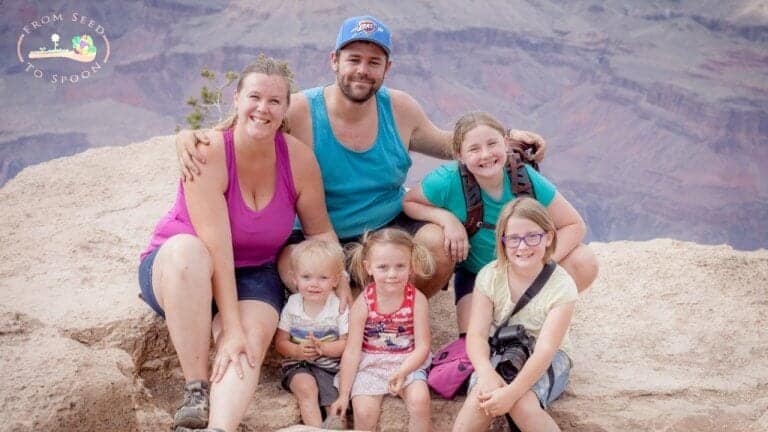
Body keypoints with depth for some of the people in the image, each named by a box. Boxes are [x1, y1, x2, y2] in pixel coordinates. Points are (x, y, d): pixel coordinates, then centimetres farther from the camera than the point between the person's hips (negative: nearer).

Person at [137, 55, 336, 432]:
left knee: (253, 337, -31)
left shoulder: (299, 159, -11)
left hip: (254, 274, 3)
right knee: (186, 248, -38)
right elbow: (216, 247, -29)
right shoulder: (208, 151, -23)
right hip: (175, 268, -3)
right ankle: (196, 391, -33)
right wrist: (231, 327, -33)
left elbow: (321, 232, 1)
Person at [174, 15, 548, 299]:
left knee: (441, 240, -24)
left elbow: (443, 143, 16)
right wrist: (188, 138, -34)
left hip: (389, 230, 3)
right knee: (292, 263, -35)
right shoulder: (300, 113, -15)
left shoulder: (400, 109, -2)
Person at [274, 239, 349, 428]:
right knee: (306, 387, -28)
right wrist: (297, 351, -19)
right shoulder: (292, 306, 0)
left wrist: (322, 347, -24)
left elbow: (347, 343, -7)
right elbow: (280, 342, 2)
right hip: (299, 365, 0)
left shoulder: (339, 307, -5)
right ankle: (315, 428, -26)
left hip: (332, 364, 0)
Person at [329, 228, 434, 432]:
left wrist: (402, 372, -27)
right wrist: (343, 394, -8)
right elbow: (352, 350, -8)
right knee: (364, 412, -19)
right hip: (370, 365, 0)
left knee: (419, 399, -26)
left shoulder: (417, 299, -10)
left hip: (408, 362, 0)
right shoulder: (363, 303, -11)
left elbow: (422, 346, -9)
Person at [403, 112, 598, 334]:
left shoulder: (527, 179, -22)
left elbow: (574, 226, -15)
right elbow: (408, 202, -8)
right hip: (475, 272, -1)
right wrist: (447, 218, -27)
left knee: (584, 263, -22)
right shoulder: (447, 182, -25)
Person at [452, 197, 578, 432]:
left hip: (546, 361, -2)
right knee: (482, 398, -30)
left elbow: (545, 350, -25)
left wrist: (511, 392, -37)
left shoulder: (562, 286, -16)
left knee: (523, 404, -33)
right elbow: (476, 335, -14)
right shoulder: (490, 276, -8)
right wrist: (486, 373, -36)